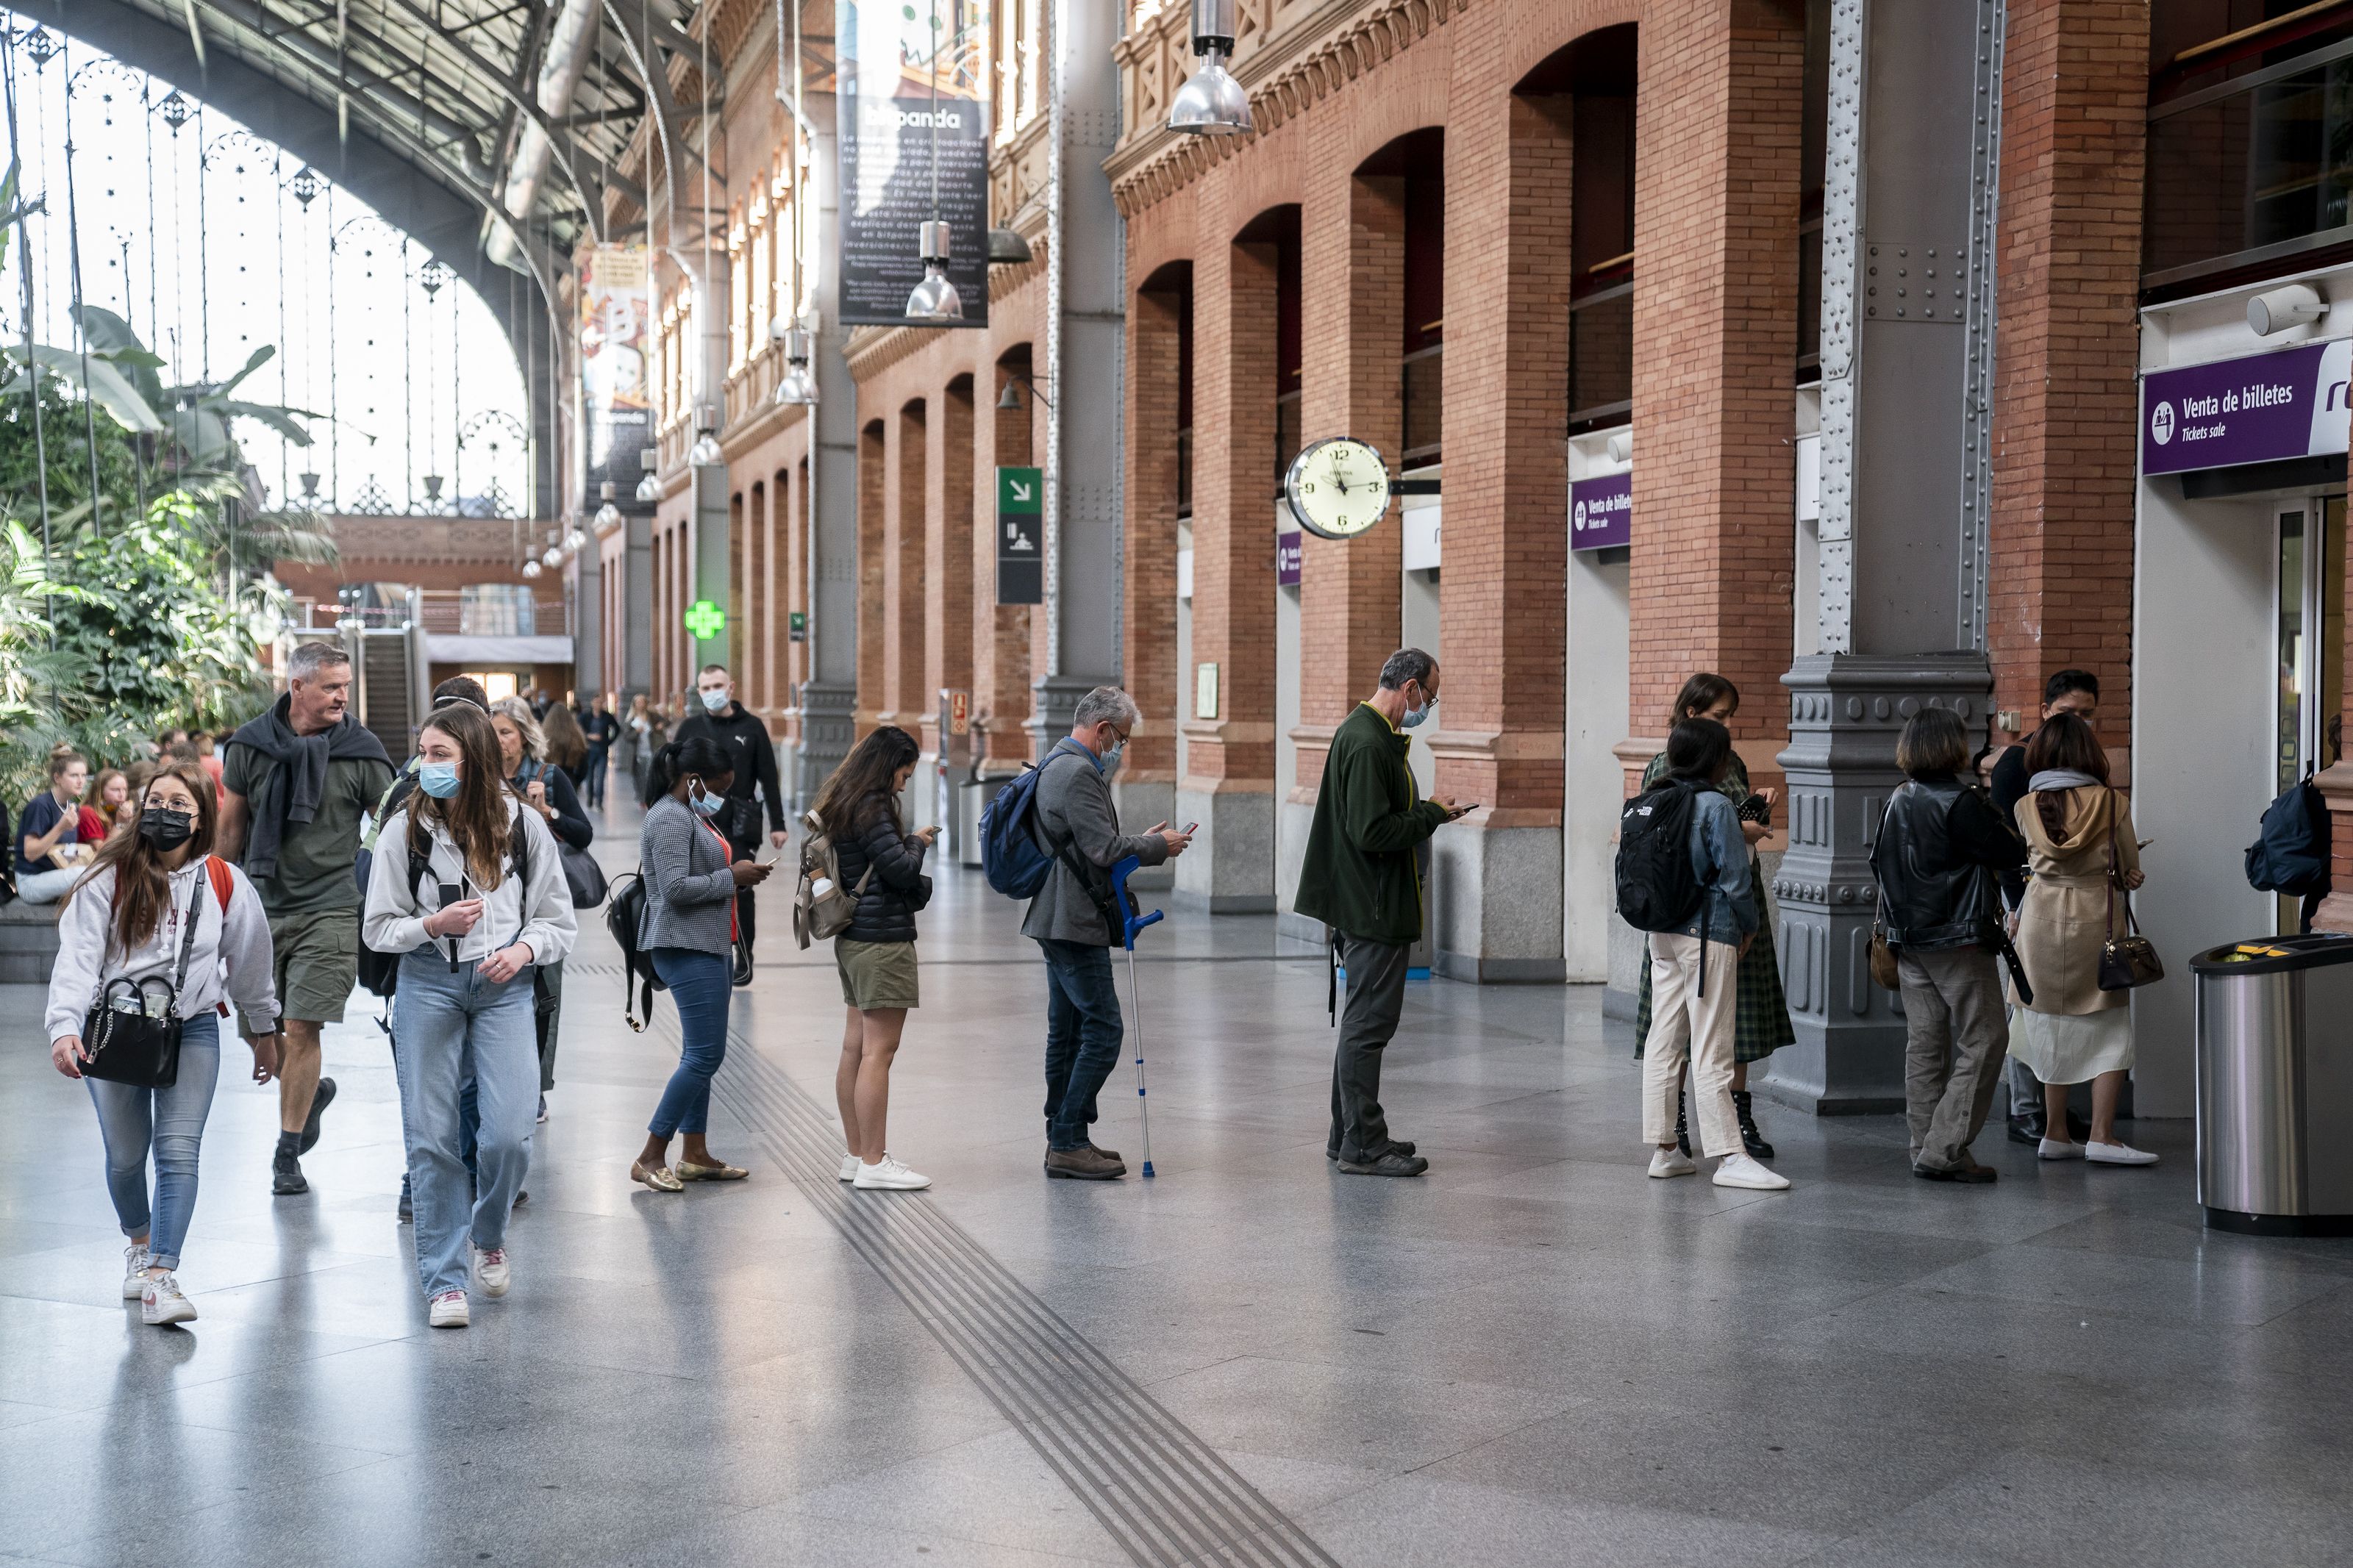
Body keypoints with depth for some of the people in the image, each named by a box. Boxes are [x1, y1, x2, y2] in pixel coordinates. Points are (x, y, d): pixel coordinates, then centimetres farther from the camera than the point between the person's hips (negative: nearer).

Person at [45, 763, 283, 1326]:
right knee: (125, 1155, 10)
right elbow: (78, 955, -16)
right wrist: (64, 1026, -31)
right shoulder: (110, 878, -7)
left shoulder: (225, 884, 0)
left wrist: (264, 1031, 20)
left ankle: (160, 1279, -17)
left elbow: (250, 962, 12)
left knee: (178, 1151, -13)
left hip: (193, 1029, 0)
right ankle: (139, 1242, 39)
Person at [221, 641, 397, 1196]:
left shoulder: (362, 753, -4)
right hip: (261, 906, 3)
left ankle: (287, 1154, 6)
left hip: (328, 910, -3)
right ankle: (313, 1091, 36)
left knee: (302, 1028, -6)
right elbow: (232, 826, 11)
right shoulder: (249, 745, 2)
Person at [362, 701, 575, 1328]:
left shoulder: (523, 825, 2)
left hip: (503, 988, 0)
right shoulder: (405, 829, 1)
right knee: (432, 1139, 0)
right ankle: (444, 1278, 11)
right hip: (428, 987, 0)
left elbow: (559, 923, 7)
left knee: (508, 1135, -9)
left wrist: (523, 948, -12)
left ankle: (488, 1235, 22)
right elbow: (378, 928, 4)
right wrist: (435, 924, -14)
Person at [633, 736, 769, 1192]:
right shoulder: (669, 818, -14)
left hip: (711, 948, 11)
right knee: (705, 1055, -11)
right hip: (687, 949, -11)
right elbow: (676, 888, -22)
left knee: (700, 1055, 12)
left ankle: (695, 1155, 18)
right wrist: (732, 877, -13)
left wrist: (739, 872, 8)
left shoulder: (693, 814, 17)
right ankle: (651, 1157, -6)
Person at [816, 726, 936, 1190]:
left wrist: (917, 885, 7)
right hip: (882, 939, -10)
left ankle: (856, 1154, 18)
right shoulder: (871, 807, -14)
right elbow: (900, 869, -18)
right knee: (878, 1050, -7)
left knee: (855, 1047, 12)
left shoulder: (840, 804, 15)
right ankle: (873, 1162, -6)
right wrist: (918, 842, 1)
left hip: (852, 938, 10)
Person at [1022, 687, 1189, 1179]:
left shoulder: (1056, 764, 17)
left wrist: (1144, 843, 14)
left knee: (1067, 1030, 14)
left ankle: (1063, 1139, 19)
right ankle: (1068, 1143, -7)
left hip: (1057, 919, 11)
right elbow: (1104, 849, -22)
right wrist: (1159, 845, -7)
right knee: (1103, 1028, -8)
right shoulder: (1079, 772, -17)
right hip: (1074, 921, -11)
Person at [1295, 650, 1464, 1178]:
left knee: (1363, 1022, 17)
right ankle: (1362, 1146, 0)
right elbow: (1371, 832, -25)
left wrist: (1425, 810, 12)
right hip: (1373, 908, -11)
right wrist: (1431, 816, -13)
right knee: (1369, 1023, -5)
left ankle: (1349, 1135, 25)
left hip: (1366, 904, 11)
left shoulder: (1368, 733, 15)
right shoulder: (1368, 743, -20)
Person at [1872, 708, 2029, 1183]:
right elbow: (2013, 854, -11)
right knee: (1984, 1040, -2)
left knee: (1925, 1042, 10)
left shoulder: (1898, 800, 8)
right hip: (1958, 939, -8)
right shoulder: (1960, 804, -16)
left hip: (1909, 940, 8)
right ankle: (1944, 1151, -8)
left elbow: (1881, 864, 17)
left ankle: (1926, 1149, 13)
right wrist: (1994, 816, 5)